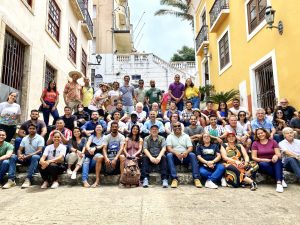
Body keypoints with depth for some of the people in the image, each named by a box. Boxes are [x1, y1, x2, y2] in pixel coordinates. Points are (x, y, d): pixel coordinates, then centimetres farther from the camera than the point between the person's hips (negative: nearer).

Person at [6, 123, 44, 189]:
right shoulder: (24, 138, 11)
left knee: (34, 157, -38)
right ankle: (11, 180, -24)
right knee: (13, 157, -19)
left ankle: (28, 179, -38)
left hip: (35, 157, -5)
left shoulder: (40, 138, -5)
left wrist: (28, 156, -26)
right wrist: (20, 155, -17)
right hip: (25, 158, 5)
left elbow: (39, 151, -15)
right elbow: (19, 150, 7)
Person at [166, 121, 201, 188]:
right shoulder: (170, 136, 8)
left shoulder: (186, 136, 12)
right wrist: (176, 153, -29)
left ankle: (196, 178, -30)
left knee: (192, 155, -29)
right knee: (169, 155, -32)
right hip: (175, 156, -1)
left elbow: (190, 147, 0)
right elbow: (169, 148, -7)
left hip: (185, 157, 1)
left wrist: (186, 152, -24)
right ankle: (174, 179, -36)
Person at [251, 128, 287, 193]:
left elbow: (279, 154, -3)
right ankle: (281, 179, -26)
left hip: (273, 163, 1)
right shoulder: (255, 143, 3)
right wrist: (263, 160, -20)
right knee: (264, 164, -35)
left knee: (277, 159, -32)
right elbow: (254, 157, -2)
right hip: (262, 163, -1)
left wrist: (276, 156, -27)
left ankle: (279, 182, -42)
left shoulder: (273, 142, 6)